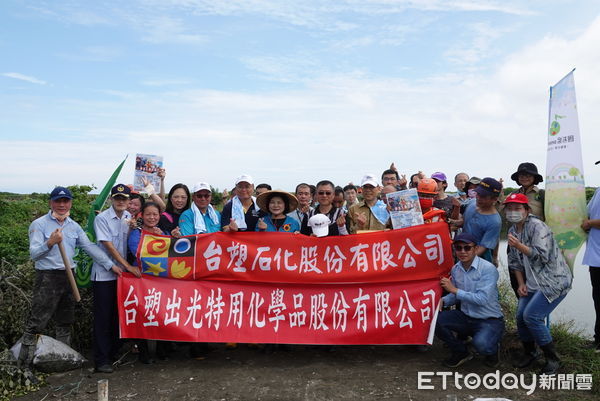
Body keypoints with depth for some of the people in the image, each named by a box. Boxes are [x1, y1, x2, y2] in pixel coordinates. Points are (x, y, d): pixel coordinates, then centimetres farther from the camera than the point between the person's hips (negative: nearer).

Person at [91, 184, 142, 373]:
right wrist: (128, 266, -16)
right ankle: (101, 360, 9)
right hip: (104, 274, -5)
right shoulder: (102, 219, -10)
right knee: (103, 317, 0)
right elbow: (108, 245, -14)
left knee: (118, 315, 12)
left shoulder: (130, 218, 6)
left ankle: (114, 353, 25)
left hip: (122, 273, 5)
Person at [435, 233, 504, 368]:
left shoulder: (488, 269, -18)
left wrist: (454, 289, -25)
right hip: (466, 317, 5)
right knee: (436, 320, -18)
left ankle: (492, 349, 8)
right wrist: (442, 301, -11)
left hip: (489, 320, -5)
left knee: (481, 344, -34)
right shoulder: (455, 269, 1)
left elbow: (482, 299, -27)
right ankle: (461, 352, 9)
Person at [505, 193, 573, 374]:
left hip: (554, 280, -7)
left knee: (531, 316, -17)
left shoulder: (537, 226, -15)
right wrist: (521, 284, 7)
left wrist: (518, 246, -31)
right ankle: (529, 353, 25)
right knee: (520, 316, 0)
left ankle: (552, 358, 3)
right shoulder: (513, 230, 9)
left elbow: (542, 256, -23)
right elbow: (515, 261, 14)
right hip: (533, 282, 7)